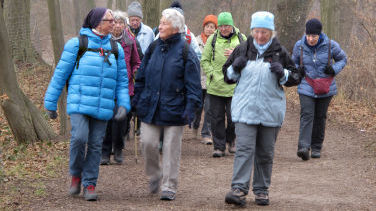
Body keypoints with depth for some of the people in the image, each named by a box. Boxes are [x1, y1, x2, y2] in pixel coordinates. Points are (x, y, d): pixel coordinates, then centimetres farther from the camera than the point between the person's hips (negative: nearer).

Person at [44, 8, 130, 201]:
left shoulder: (116, 48, 12)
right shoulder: (77, 44, 0)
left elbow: (122, 80, 16)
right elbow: (60, 74, 2)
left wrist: (123, 105, 2)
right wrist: (50, 103, 2)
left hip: (102, 107, 4)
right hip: (79, 103, -4)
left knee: (95, 145, 2)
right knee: (79, 138, -20)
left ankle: (89, 185, 11)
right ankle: (76, 174, 5)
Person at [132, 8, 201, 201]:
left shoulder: (186, 52, -6)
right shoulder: (154, 48, 8)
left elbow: (193, 84, -7)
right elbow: (141, 76, 16)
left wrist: (190, 108, -14)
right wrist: (137, 99, 13)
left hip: (173, 108, -4)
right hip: (150, 107, 4)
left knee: (171, 148, 1)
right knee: (148, 143, 1)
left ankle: (169, 187, 9)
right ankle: (154, 176, 25)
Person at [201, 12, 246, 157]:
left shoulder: (241, 39, 7)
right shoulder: (212, 39, 7)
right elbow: (204, 60, 10)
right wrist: (212, 74, -4)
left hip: (234, 86, -1)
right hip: (215, 86, 1)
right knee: (216, 118, 2)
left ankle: (231, 140, 26)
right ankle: (219, 146, 11)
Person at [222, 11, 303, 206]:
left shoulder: (280, 53, 5)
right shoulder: (242, 50, 6)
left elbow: (296, 78, 8)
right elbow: (227, 76, 14)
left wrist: (283, 73, -12)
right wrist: (235, 68, -8)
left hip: (271, 112, 1)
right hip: (245, 109, -1)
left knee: (265, 153, 8)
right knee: (244, 149, -12)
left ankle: (262, 190, 18)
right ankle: (239, 189, -17)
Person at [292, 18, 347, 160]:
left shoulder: (331, 45, -6)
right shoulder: (299, 46, -2)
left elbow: (342, 59, 9)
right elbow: (294, 62, 15)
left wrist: (334, 69, -10)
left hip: (325, 89, 0)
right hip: (306, 88, 0)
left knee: (320, 117, 6)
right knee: (307, 115, -15)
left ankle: (316, 147, 19)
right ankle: (304, 147, -24)